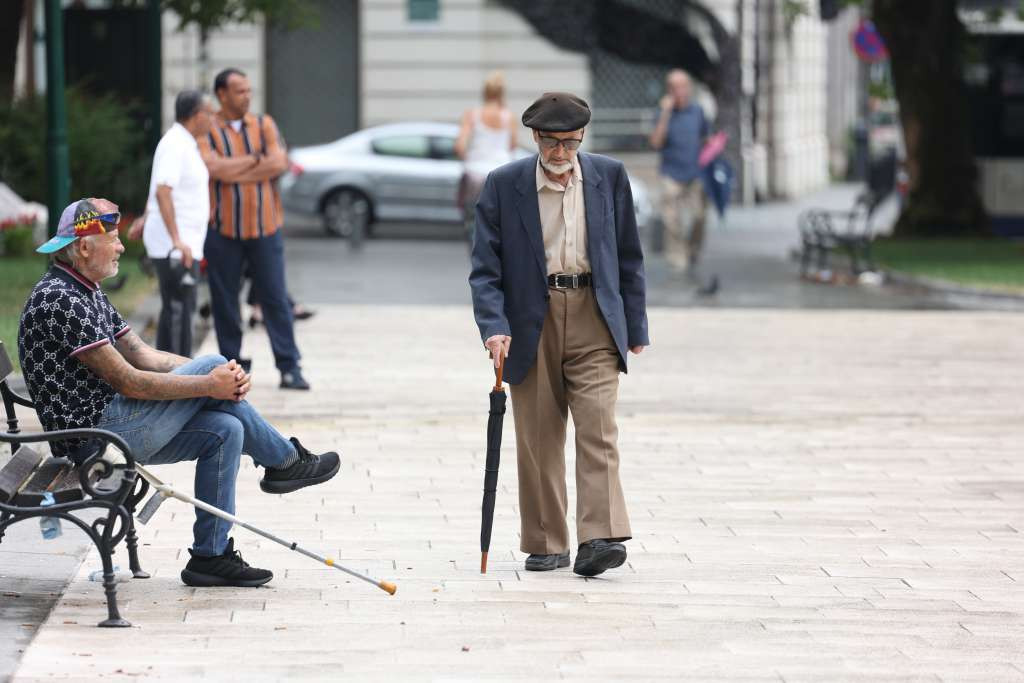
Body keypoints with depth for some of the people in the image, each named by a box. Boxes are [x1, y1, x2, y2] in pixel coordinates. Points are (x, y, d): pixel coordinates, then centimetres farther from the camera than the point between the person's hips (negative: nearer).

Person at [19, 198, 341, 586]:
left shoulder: (87, 293, 15)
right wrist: (209, 383, -14)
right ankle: (284, 460, 9)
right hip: (94, 434, -10)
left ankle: (210, 555, 4)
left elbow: (142, 355, 13)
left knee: (225, 430, 0)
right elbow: (129, 382, -21)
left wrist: (222, 378, -2)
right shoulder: (60, 301, -19)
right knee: (212, 365, -10)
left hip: (109, 428, 10)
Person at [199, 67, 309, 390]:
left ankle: (289, 367, 0)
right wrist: (255, 160, -8)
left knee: (275, 297, -1)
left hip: (264, 227, 2)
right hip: (223, 229, -2)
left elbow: (279, 163, -7)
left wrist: (233, 171, -10)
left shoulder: (264, 125, 8)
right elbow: (214, 167, -17)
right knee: (225, 300, 4)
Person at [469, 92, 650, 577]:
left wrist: (635, 326, 10)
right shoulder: (503, 186, -1)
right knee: (537, 440, 4)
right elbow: (485, 267, -2)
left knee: (598, 429, -11)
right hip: (531, 323, 0)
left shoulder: (609, 177, 3)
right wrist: (493, 326, -16)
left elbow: (629, 256, 10)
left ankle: (599, 539, -18)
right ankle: (546, 544, 14)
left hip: (594, 319, 0)